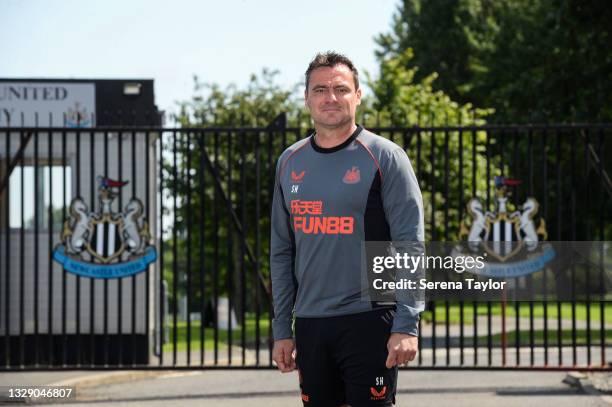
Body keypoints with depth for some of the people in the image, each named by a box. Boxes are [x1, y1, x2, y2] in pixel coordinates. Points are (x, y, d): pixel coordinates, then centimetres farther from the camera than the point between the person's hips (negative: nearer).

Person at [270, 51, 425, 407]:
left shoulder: (385, 157, -4)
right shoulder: (290, 163, 11)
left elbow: (411, 247, -9)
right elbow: (282, 253, 15)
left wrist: (407, 326, -17)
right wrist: (282, 329, 11)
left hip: (369, 321, -5)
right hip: (310, 324, 5)